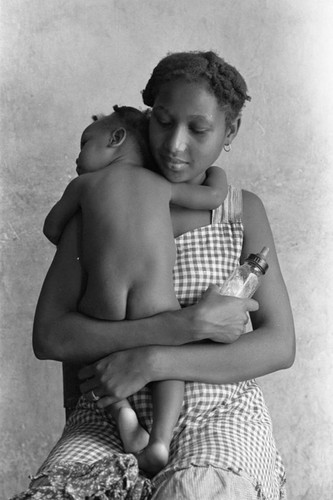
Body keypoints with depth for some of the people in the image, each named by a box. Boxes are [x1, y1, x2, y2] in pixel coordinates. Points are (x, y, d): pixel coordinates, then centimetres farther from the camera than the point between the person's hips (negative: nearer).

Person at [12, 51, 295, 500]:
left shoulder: (243, 211, 5)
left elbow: (280, 346, -4)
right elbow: (48, 336, -7)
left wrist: (151, 361, -16)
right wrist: (187, 325, -16)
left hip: (217, 416, -1)